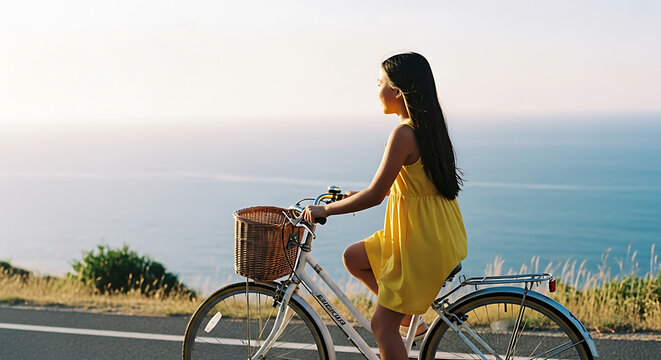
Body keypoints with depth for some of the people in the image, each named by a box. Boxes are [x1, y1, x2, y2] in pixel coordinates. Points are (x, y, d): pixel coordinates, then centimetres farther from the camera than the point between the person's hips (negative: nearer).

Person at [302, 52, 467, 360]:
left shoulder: (404, 133, -22)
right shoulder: (428, 126, 7)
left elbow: (375, 196, -22)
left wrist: (326, 210, -10)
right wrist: (360, 195, 18)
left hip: (424, 242, -9)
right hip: (431, 233, 9)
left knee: (382, 325, 0)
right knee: (354, 257, 20)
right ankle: (407, 315, 21)